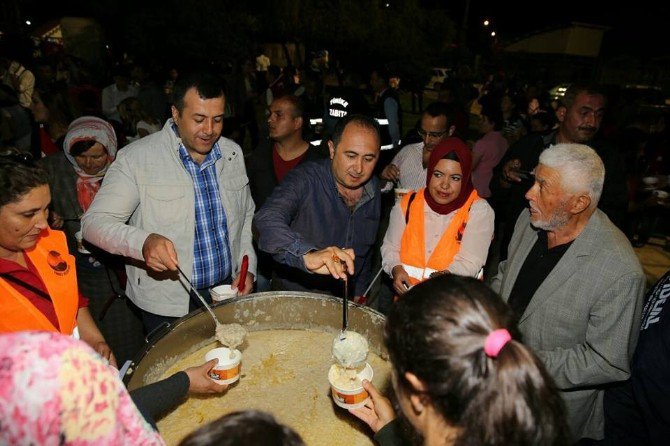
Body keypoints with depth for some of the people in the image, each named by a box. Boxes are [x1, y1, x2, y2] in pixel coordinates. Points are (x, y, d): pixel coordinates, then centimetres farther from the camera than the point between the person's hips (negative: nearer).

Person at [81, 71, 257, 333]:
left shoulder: (233, 153, 1)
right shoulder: (136, 159, -14)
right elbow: (94, 223, -15)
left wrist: (247, 268, 0)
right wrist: (142, 242, -35)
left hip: (227, 291, 4)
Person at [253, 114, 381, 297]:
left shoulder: (375, 191, 3)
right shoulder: (304, 180, -15)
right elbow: (266, 220, -31)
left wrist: (359, 294, 11)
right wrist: (307, 255, -46)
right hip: (292, 298, -5)